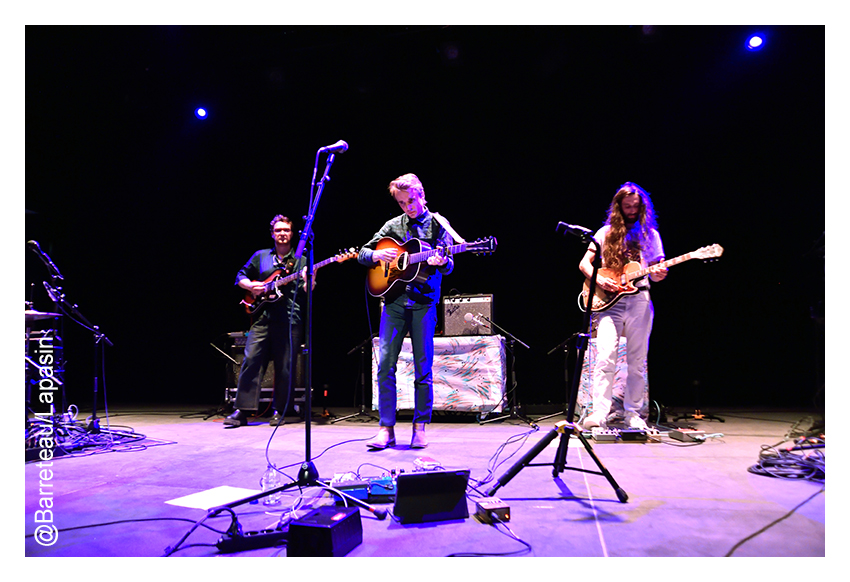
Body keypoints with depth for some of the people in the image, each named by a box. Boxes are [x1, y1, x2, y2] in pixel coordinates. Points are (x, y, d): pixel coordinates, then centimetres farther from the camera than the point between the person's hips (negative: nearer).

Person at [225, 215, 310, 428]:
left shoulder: (301, 261, 11)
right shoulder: (260, 256, 17)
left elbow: (307, 293, 5)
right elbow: (241, 276, 22)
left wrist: (309, 281, -17)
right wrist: (250, 286, 2)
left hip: (290, 319, -1)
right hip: (263, 316, 2)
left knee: (284, 367, 0)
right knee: (251, 360, -6)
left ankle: (279, 411, 12)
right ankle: (242, 410, -2)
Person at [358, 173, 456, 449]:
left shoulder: (438, 224, 7)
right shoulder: (392, 225, 13)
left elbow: (448, 266, 1)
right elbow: (362, 254, 15)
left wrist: (442, 263, -22)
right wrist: (376, 255, -7)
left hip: (424, 302, -2)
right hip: (393, 300, 2)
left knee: (423, 367, 1)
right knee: (385, 365, -3)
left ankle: (420, 428, 13)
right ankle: (387, 429, 5)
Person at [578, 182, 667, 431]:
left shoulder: (650, 234, 13)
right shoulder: (606, 232, 9)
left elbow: (656, 269, 14)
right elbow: (584, 263, 6)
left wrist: (658, 275, -10)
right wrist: (598, 279, -12)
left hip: (639, 300, 2)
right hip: (610, 300, -2)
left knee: (637, 361, 3)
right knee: (605, 356, -15)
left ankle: (632, 413, 14)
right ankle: (600, 413, -14)